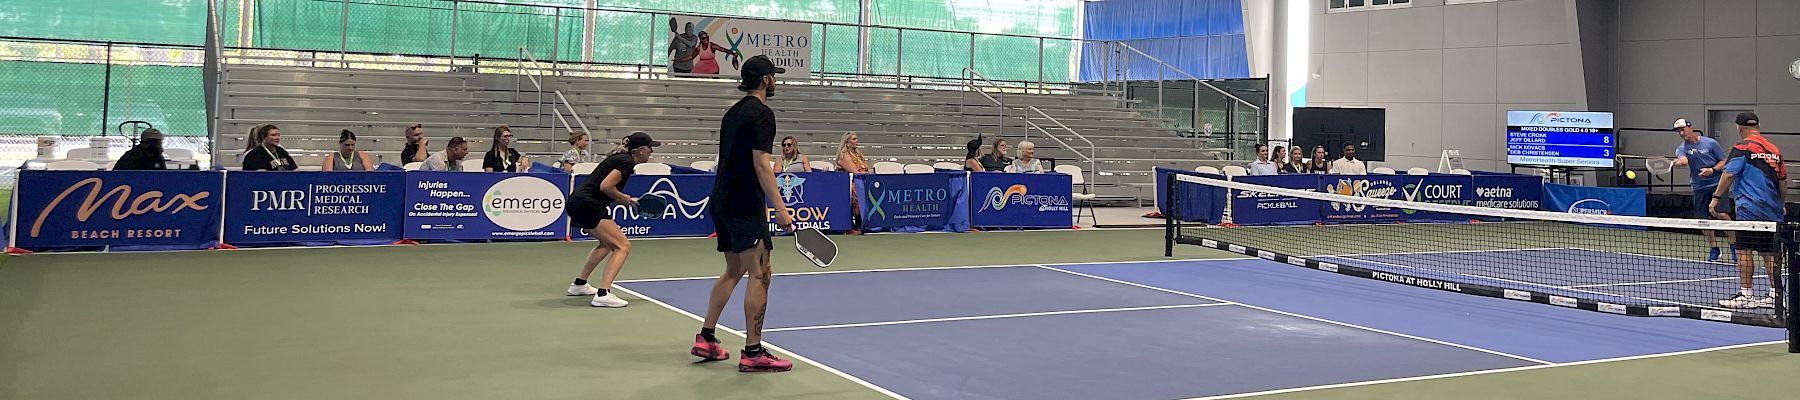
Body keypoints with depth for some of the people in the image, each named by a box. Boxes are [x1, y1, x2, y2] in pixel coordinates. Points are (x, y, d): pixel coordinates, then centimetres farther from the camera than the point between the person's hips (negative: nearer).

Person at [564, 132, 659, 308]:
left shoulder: (621, 158, 17)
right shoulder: (626, 162, -11)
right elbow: (605, 186, -20)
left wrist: (627, 200, 13)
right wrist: (625, 199, -6)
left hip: (577, 203, 10)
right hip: (587, 206, -10)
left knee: (608, 242, 29)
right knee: (623, 246, -11)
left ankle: (579, 284, 35)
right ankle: (603, 294, -20)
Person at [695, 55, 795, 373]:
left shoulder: (733, 112, 17)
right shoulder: (761, 114, -10)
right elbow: (761, 165, -18)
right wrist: (780, 209, -18)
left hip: (722, 202, 9)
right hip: (746, 206, -9)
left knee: (733, 271, 18)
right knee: (759, 274, -8)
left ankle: (705, 339, 19)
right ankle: (753, 353, -9)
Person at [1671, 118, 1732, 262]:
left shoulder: (1710, 143, 0)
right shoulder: (1682, 148, 2)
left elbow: (1724, 161, 2)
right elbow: (1683, 160, -21)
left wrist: (1712, 170, -16)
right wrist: (1680, 161, -45)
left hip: (1716, 184, -3)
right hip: (1699, 187, 3)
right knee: (1703, 219, 3)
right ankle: (1713, 249, 17)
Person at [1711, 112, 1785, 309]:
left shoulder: (1742, 148, -6)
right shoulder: (1774, 150, 14)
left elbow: (1728, 175, -14)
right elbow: (1782, 181, 18)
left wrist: (1716, 198, -8)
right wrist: (1781, 204, 29)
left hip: (1749, 209, -7)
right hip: (1772, 210, 7)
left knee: (1744, 250, -4)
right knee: (1770, 253, 9)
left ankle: (1746, 295, -5)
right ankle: (1775, 295, 10)